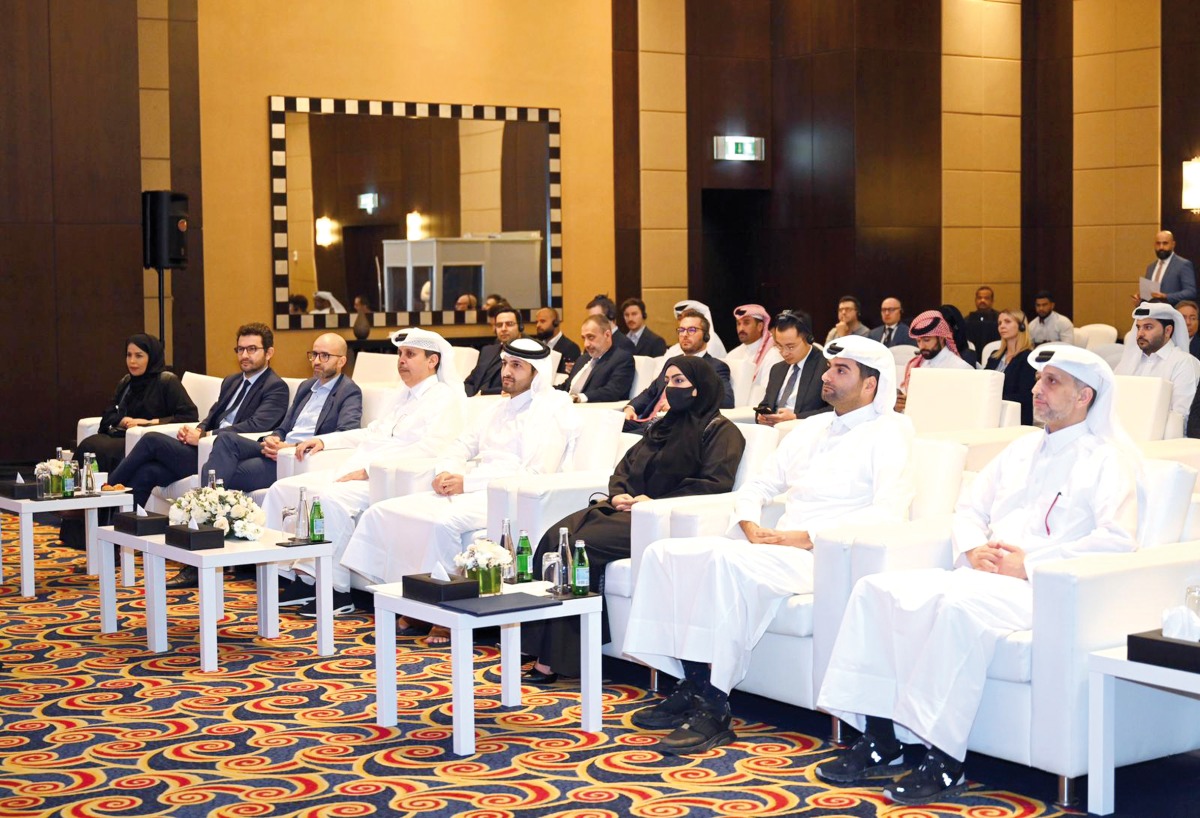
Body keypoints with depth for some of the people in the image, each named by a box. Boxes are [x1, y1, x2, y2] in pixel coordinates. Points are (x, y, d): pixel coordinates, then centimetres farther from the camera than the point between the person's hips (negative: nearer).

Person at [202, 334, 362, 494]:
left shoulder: (349, 392, 1)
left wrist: (294, 447, -21)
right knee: (227, 440, -21)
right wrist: (272, 439, -2)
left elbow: (345, 435, -15)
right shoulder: (306, 386, 25)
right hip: (279, 450, 7)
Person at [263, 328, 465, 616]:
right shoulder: (402, 394, 26)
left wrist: (369, 469, -22)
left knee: (331, 498, -35)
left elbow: (427, 450, -16)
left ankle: (335, 589, -25)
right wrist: (324, 440, 22)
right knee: (283, 489, -3)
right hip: (355, 472, 9)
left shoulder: (446, 398, -3)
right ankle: (287, 577, -6)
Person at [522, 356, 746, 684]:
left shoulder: (719, 431, 2)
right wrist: (618, 494, 3)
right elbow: (624, 467, 26)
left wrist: (656, 503, -16)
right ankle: (546, 654, -25)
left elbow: (715, 484, -11)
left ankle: (557, 659, -25)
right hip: (628, 508, 8)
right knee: (556, 536, -19)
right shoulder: (662, 427, 27)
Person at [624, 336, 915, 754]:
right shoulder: (810, 430, 23)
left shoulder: (888, 433, 0)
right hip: (775, 547, 8)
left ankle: (713, 707, -31)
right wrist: (750, 524, 1)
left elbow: (887, 515, -14)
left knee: (727, 560, -35)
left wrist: (806, 537, -17)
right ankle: (690, 686, -10)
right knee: (665, 553, -8)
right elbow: (757, 487, 25)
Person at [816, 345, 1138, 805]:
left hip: (1040, 591, -8)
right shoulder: (1022, 449, 25)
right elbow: (970, 508, 27)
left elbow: (1117, 541, -13)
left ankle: (945, 763, -31)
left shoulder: (1108, 460, 1)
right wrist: (973, 548, 3)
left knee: (959, 605, -38)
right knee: (877, 590, -12)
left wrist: (1030, 565, -16)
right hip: (982, 576, 8)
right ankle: (880, 744, -13)